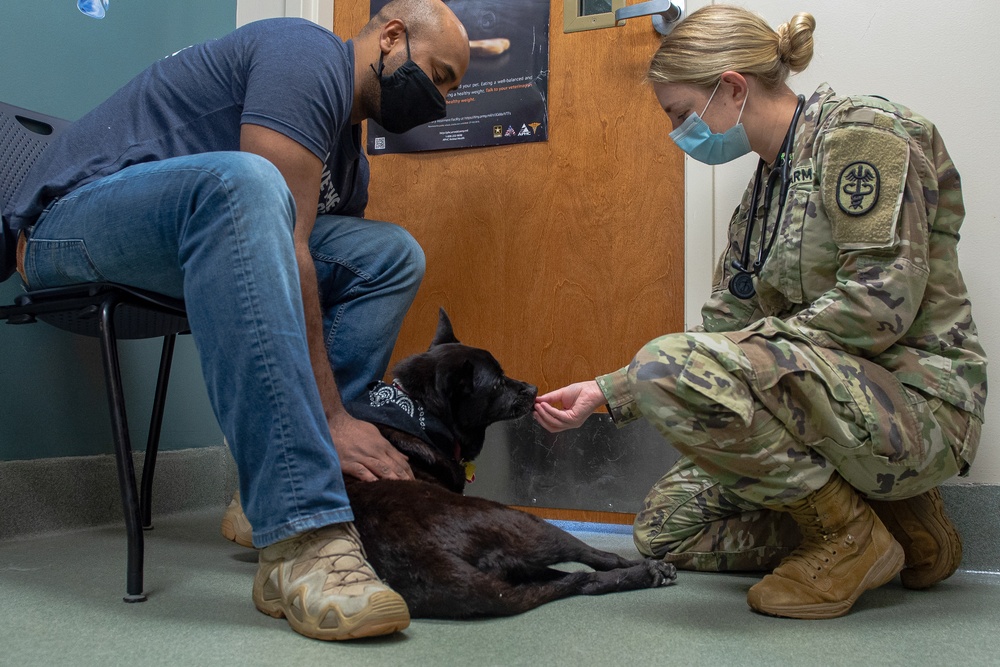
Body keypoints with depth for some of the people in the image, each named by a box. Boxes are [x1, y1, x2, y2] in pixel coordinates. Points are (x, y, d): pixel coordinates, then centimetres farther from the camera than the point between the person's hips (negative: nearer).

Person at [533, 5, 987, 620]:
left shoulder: (860, 131, -11)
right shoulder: (765, 190, 14)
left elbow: (882, 298, -22)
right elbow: (723, 328, 12)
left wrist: (759, 342, -14)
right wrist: (605, 393, 7)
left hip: (917, 402, -9)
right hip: (838, 398, 9)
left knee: (670, 365, -29)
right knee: (664, 527, 8)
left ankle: (849, 533, -9)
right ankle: (888, 511, 10)